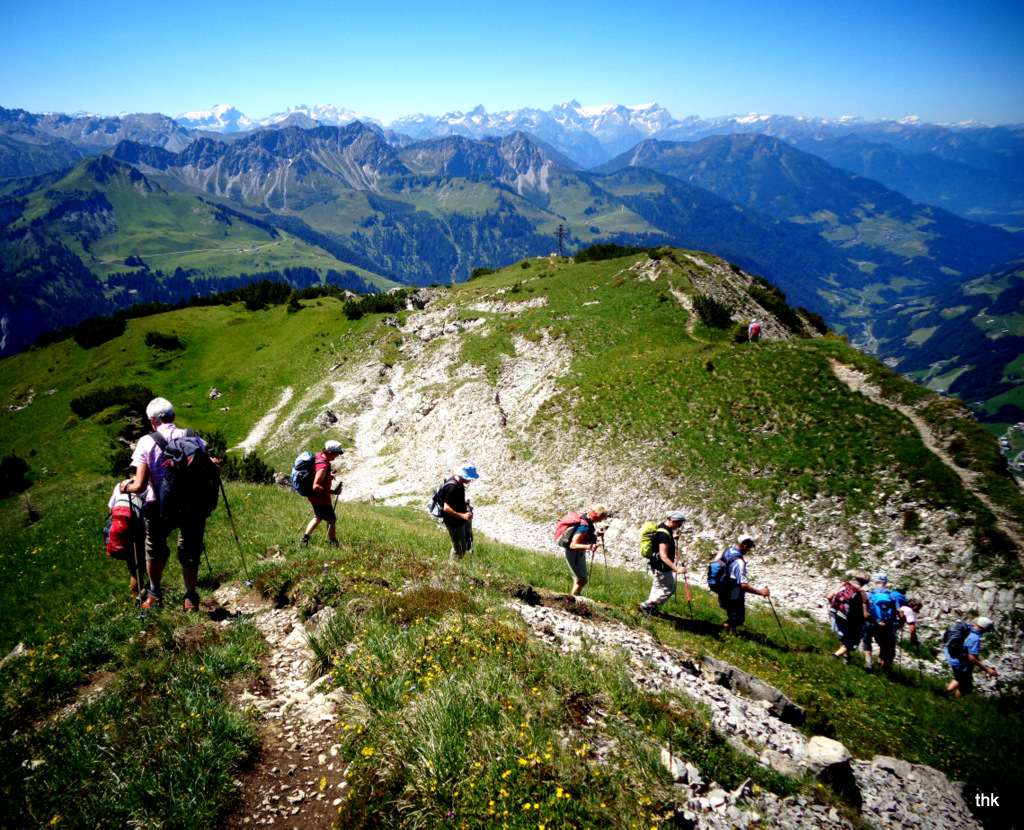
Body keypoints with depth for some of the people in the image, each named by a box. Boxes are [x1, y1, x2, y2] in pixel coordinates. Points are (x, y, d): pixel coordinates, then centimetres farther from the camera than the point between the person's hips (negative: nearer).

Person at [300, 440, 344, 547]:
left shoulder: (319, 456, 0)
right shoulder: (323, 467, -31)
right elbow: (316, 486, -34)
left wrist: (329, 475, 9)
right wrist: (333, 492, -31)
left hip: (314, 497, 10)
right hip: (321, 498, -10)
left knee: (318, 517, 28)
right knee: (332, 519, 7)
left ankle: (304, 538, 34)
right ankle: (333, 545, 19)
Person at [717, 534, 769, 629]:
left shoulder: (726, 552, -3)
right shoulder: (739, 562, -30)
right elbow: (744, 586, -33)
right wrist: (760, 592, -26)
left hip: (723, 595, 9)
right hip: (735, 599, -9)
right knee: (738, 619, 10)